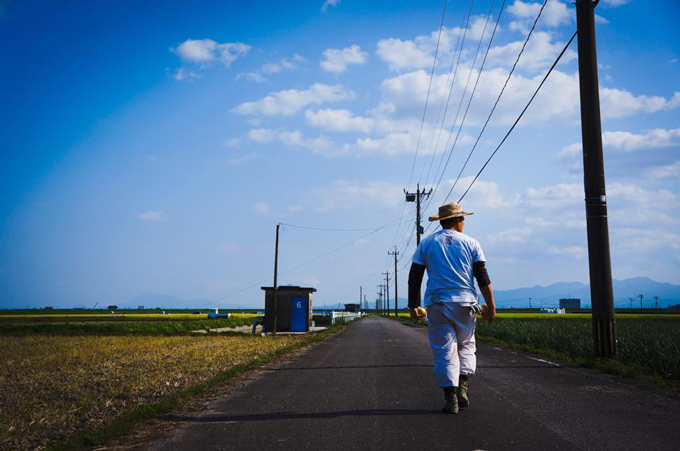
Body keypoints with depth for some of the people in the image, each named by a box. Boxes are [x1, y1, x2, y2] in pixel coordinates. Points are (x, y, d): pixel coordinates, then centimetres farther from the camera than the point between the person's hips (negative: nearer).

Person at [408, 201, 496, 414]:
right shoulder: (470, 243, 5)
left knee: (444, 350, 3)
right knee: (466, 346, 17)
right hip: (464, 303, 0)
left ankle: (451, 398, 0)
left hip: (437, 304, 0)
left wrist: (413, 306, 8)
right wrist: (490, 306, 4)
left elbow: (414, 277, 3)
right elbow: (483, 277, 0)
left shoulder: (426, 243, 6)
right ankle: (462, 388, 5)